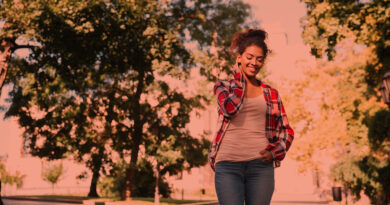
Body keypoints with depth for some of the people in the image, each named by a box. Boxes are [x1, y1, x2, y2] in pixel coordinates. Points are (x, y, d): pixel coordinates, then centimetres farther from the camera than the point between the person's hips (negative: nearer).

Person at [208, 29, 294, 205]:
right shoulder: (222, 86, 11)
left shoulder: (270, 94, 15)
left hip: (260, 164, 2)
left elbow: (286, 130, 18)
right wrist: (239, 74, 2)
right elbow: (230, 108, -11)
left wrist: (275, 151, -2)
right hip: (228, 164, -2)